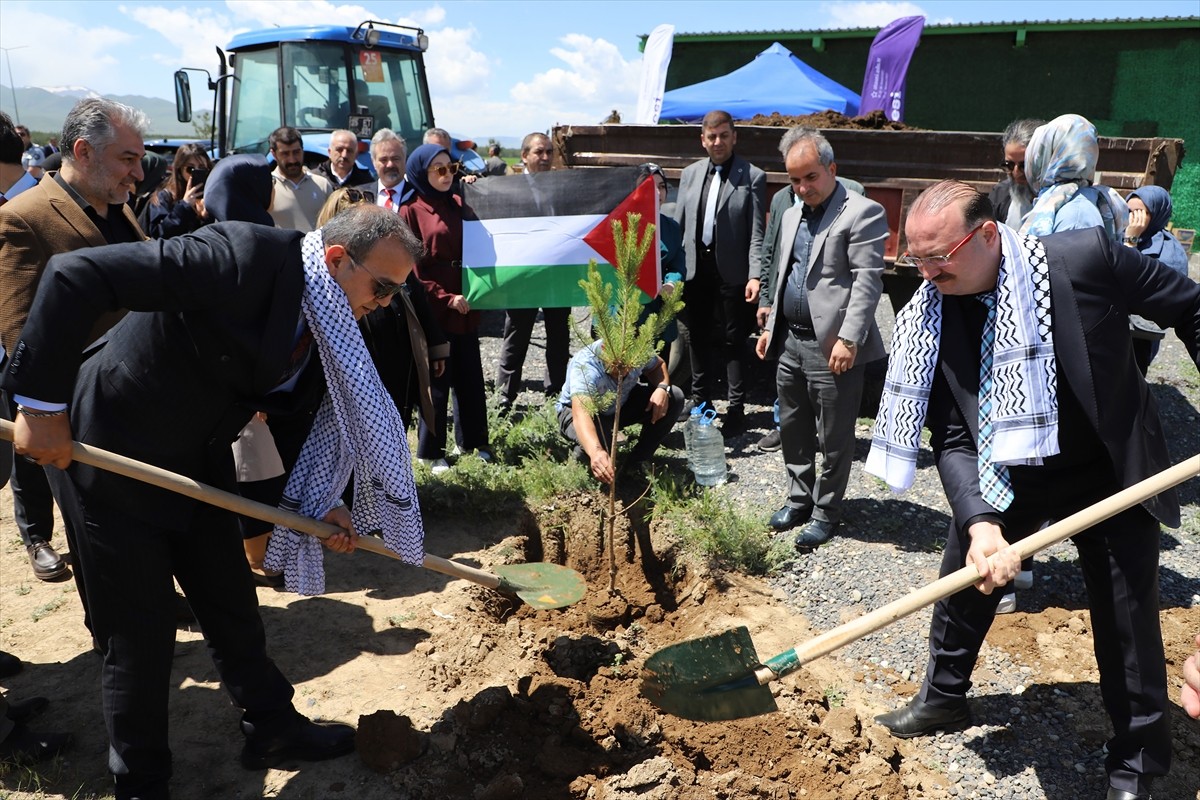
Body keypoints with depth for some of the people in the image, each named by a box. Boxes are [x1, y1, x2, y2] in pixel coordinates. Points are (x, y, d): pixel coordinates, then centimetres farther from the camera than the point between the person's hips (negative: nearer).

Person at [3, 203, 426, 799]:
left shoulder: (329, 325, -3)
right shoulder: (245, 257, -30)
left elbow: (286, 407, 6)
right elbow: (76, 275, -31)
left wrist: (319, 503, -7)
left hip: (197, 464, 7)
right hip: (110, 455, -7)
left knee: (232, 604, 16)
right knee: (141, 629, 4)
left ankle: (272, 727, 36)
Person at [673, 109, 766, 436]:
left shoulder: (752, 177, -3)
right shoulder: (690, 174, 10)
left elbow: (756, 233, -7)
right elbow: (678, 224, 11)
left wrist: (755, 276, -17)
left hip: (732, 272, -4)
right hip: (696, 270, 4)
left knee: (734, 341, 4)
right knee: (699, 339, 13)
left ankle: (736, 409, 13)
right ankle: (700, 402, 27)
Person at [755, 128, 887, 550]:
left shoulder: (862, 213, -9)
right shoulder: (791, 215, 16)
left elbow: (868, 281, -16)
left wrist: (848, 339, -22)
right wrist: (771, 327, 19)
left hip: (833, 347, -8)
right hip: (790, 341, 8)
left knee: (834, 439, 4)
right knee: (792, 430, 17)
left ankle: (825, 513, 18)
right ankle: (800, 499, 33)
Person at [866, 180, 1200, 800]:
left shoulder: (1084, 258, -25)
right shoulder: (930, 318, -18)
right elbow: (952, 440, -17)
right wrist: (978, 522, -33)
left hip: (1110, 475, -2)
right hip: (1004, 478, 2)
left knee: (1128, 623, 8)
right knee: (962, 586, 14)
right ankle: (943, 699, 41)